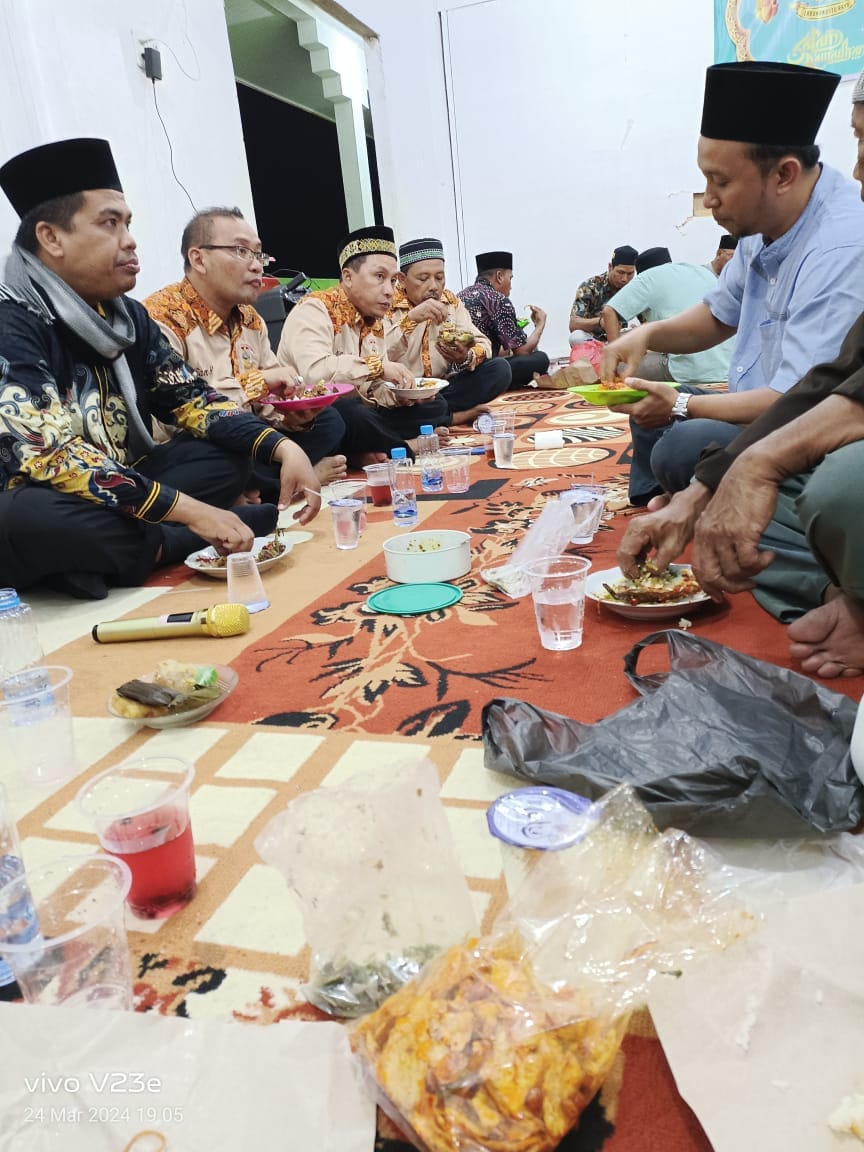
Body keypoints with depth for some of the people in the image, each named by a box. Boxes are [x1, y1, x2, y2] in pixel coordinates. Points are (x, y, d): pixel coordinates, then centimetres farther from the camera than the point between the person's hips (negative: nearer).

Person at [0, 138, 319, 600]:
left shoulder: (128, 315, 5)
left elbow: (193, 400, 6)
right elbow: (53, 457, -28)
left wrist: (283, 449, -11)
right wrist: (192, 511, -32)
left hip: (114, 500, 7)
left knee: (230, 453, -1)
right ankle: (188, 542, -16)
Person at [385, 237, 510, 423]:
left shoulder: (451, 301, 8)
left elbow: (483, 344, 2)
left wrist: (466, 357, -21)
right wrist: (410, 319, -32)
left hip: (444, 387, 5)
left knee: (500, 369, -13)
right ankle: (459, 416, -13)